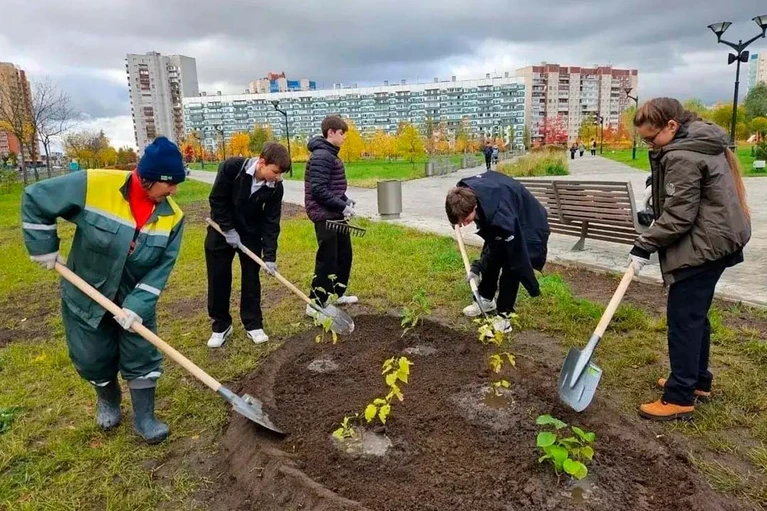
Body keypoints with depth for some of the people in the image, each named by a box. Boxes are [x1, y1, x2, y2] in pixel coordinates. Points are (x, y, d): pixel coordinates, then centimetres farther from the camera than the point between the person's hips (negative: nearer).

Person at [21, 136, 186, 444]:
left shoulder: (172, 216, -16)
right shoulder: (94, 186, -26)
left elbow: (161, 268, -15)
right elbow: (35, 199, -14)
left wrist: (138, 305, -24)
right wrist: (44, 249, -12)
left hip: (135, 300, 2)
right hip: (87, 295, -1)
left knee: (142, 357, 4)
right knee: (93, 359, 13)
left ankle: (144, 417, 22)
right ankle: (108, 400, 43)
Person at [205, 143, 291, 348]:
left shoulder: (275, 187, -18)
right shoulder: (231, 167, -26)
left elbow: (271, 222, -14)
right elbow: (217, 199, -17)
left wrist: (269, 255, -18)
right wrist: (228, 229, -18)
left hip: (251, 234, 2)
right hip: (222, 230, -1)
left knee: (251, 279, 4)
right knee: (218, 279, 4)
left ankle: (253, 325, 17)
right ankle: (221, 325, 18)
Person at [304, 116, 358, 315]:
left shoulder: (330, 154, 14)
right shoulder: (321, 155, -17)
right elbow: (318, 190, -24)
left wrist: (344, 200, 8)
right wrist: (342, 206, -20)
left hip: (335, 215, 10)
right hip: (325, 216, -10)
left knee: (344, 254, 18)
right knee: (327, 259, -4)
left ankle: (338, 294, 32)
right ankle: (316, 303, 7)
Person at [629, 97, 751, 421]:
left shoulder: (682, 156, -19)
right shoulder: (702, 142, 13)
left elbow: (678, 215, -21)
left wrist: (644, 246, -13)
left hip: (702, 246, -11)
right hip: (714, 241, 11)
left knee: (683, 317, -6)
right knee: (695, 314, 17)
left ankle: (680, 397, 1)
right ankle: (698, 381, 29)